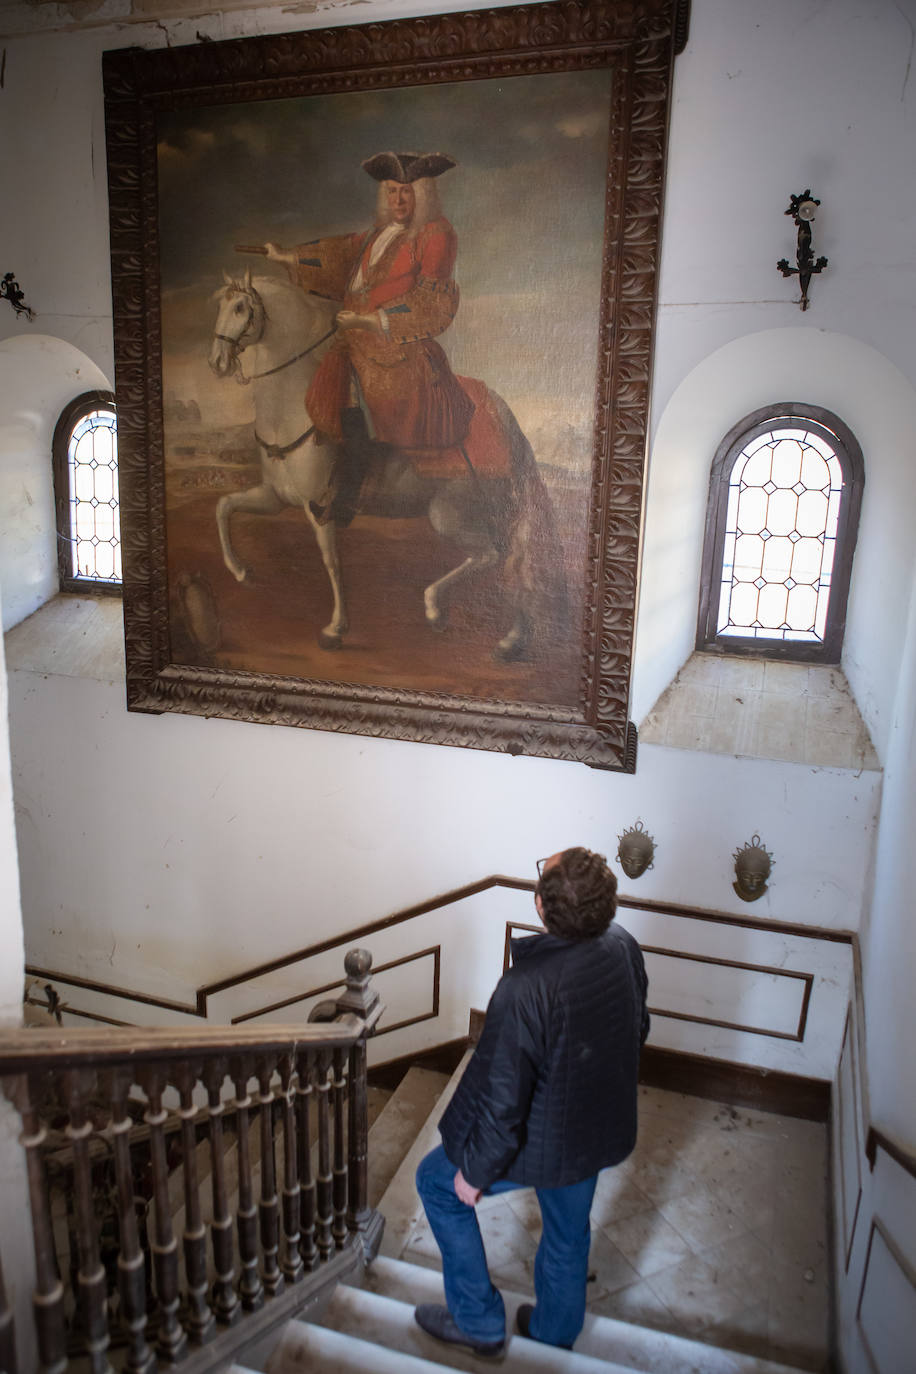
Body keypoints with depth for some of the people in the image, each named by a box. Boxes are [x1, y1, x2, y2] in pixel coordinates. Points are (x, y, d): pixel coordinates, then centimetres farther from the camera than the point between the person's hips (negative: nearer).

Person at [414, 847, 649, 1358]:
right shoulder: (624, 947, -17)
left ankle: (478, 1321, 32)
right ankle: (556, 1334, 56)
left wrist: (475, 1173, -10)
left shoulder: (525, 991, -38)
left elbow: (503, 1103, -28)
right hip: (604, 1133, 6)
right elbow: (638, 1029, 2)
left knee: (437, 1182, 21)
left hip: (544, 1145, -6)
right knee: (569, 1231, 31)